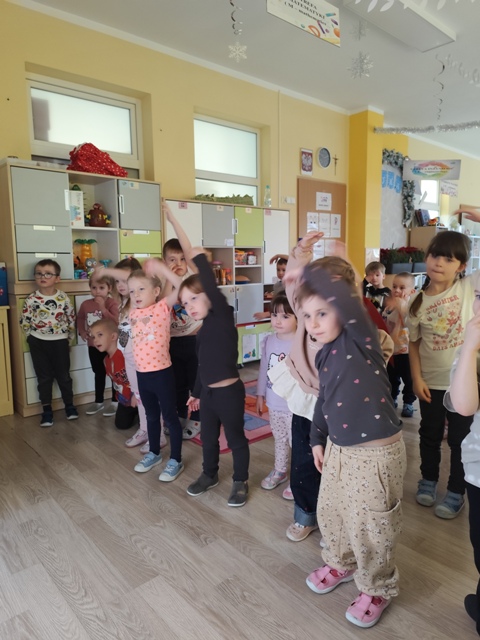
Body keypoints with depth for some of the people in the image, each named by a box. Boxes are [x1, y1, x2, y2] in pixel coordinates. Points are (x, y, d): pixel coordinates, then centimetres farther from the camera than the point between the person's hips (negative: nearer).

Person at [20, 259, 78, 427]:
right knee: (44, 377, 9)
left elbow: (72, 319, 3)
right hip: (38, 343, 1)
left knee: (63, 375, 10)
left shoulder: (63, 298, -6)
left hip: (59, 342, 0)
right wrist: (33, 338, 0)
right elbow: (24, 322, 1)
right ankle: (46, 409, 19)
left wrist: (69, 338, 4)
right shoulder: (31, 299, -7)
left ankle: (69, 404, 25)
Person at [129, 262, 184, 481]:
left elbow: (181, 287, -22)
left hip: (162, 373, -6)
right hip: (141, 374, 6)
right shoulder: (133, 313, 4)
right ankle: (154, 453, 41)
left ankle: (176, 460, 22)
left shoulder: (162, 307, -12)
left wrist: (161, 268, -20)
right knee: (151, 416, 23)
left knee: (170, 417, 8)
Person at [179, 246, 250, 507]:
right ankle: (209, 474, 43)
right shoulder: (203, 330, 9)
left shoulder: (223, 317, -13)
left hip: (229, 392, -8)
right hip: (208, 393, 8)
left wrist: (200, 258, -25)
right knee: (208, 438, 22)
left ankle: (241, 481, 28)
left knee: (236, 439, 10)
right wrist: (196, 393, 23)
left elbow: (214, 289, -31)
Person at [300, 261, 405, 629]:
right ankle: (342, 563, 52)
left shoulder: (360, 337, -20)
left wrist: (309, 269, -29)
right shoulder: (324, 354, 3)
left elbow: (345, 298, -39)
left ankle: (378, 588, 39)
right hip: (338, 450, 8)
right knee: (330, 514, 23)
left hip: (376, 453, -7)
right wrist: (318, 438, 18)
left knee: (370, 527, 11)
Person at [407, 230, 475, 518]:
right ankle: (428, 479, 41)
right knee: (430, 434, 19)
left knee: (460, 438, 13)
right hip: (431, 381, 2)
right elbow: (414, 342, 0)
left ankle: (456, 491, 32)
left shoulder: (469, 287, -9)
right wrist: (416, 378, -6)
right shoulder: (419, 302, -6)